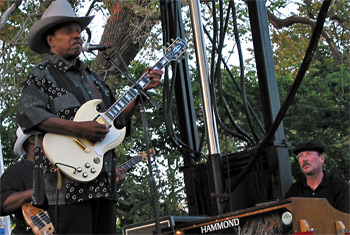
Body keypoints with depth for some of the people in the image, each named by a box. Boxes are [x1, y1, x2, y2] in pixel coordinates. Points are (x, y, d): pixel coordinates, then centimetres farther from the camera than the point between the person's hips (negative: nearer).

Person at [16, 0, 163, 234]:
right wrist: (79, 129, -21)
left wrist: (141, 89, 12)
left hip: (103, 181, 8)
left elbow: (118, 119, 24)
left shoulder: (93, 78, 25)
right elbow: (28, 114, -15)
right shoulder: (43, 74, 2)